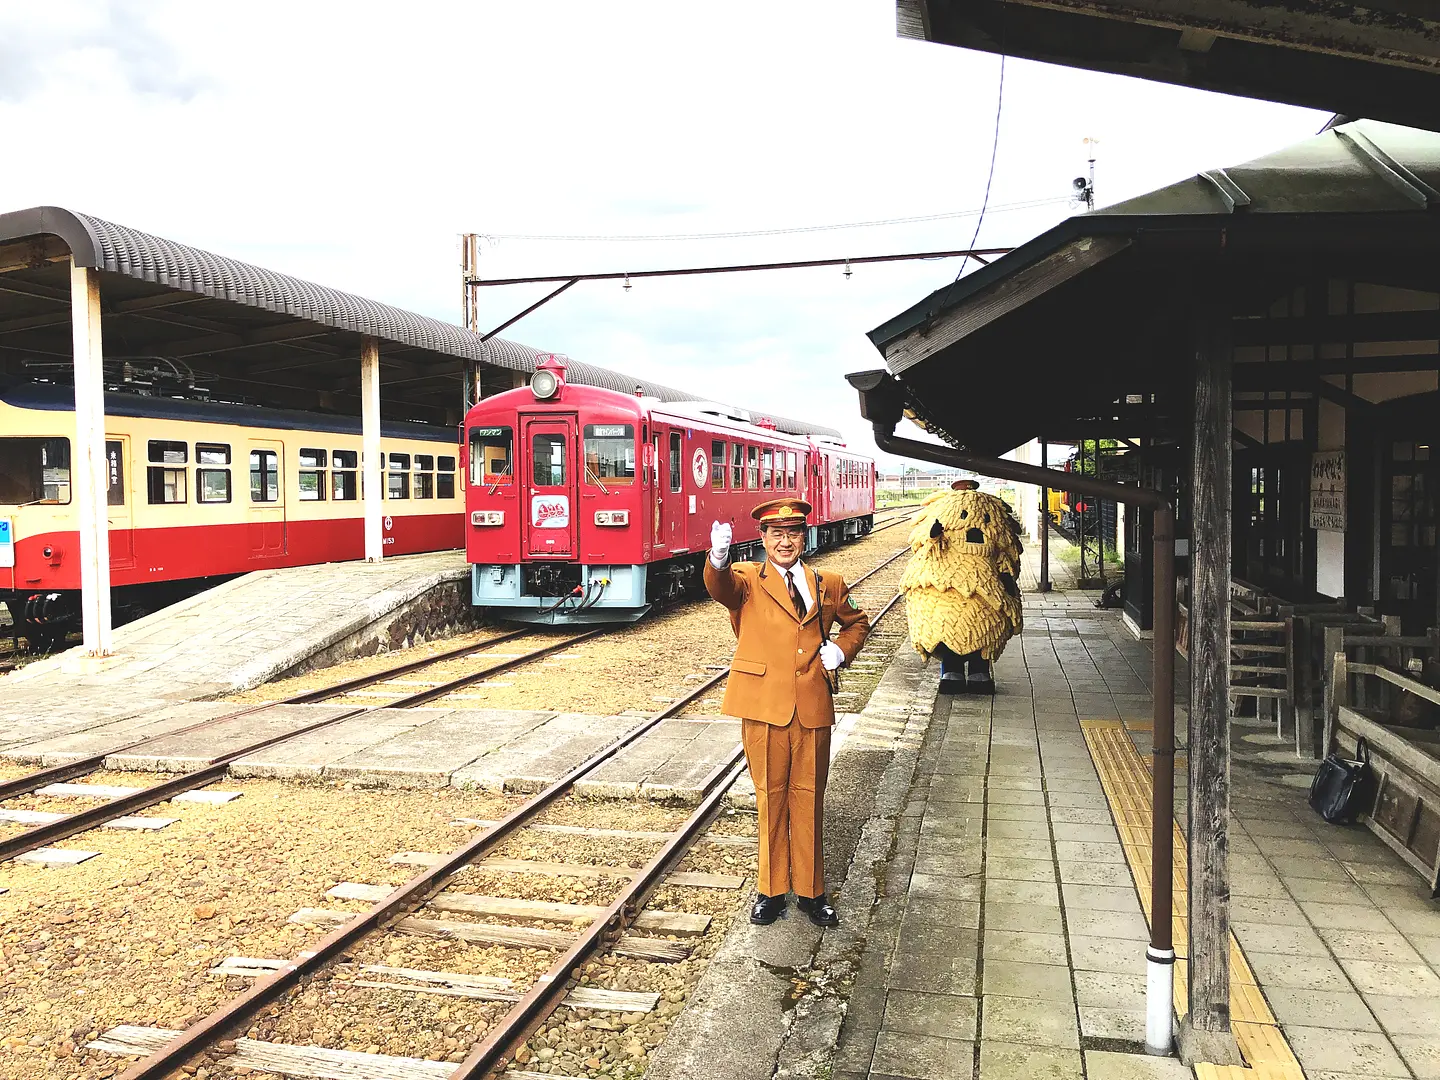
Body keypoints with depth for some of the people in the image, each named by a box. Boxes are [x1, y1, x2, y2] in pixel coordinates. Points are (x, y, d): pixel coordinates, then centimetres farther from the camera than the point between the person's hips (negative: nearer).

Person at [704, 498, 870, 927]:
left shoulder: (828, 585, 11)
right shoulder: (747, 579, 1)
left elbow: (857, 621, 26)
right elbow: (722, 586, -23)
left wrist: (842, 649, 5)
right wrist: (718, 559, -46)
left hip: (813, 708, 2)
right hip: (764, 707, -2)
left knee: (809, 798, 11)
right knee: (770, 797, 9)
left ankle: (810, 891, 24)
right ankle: (770, 891, 23)